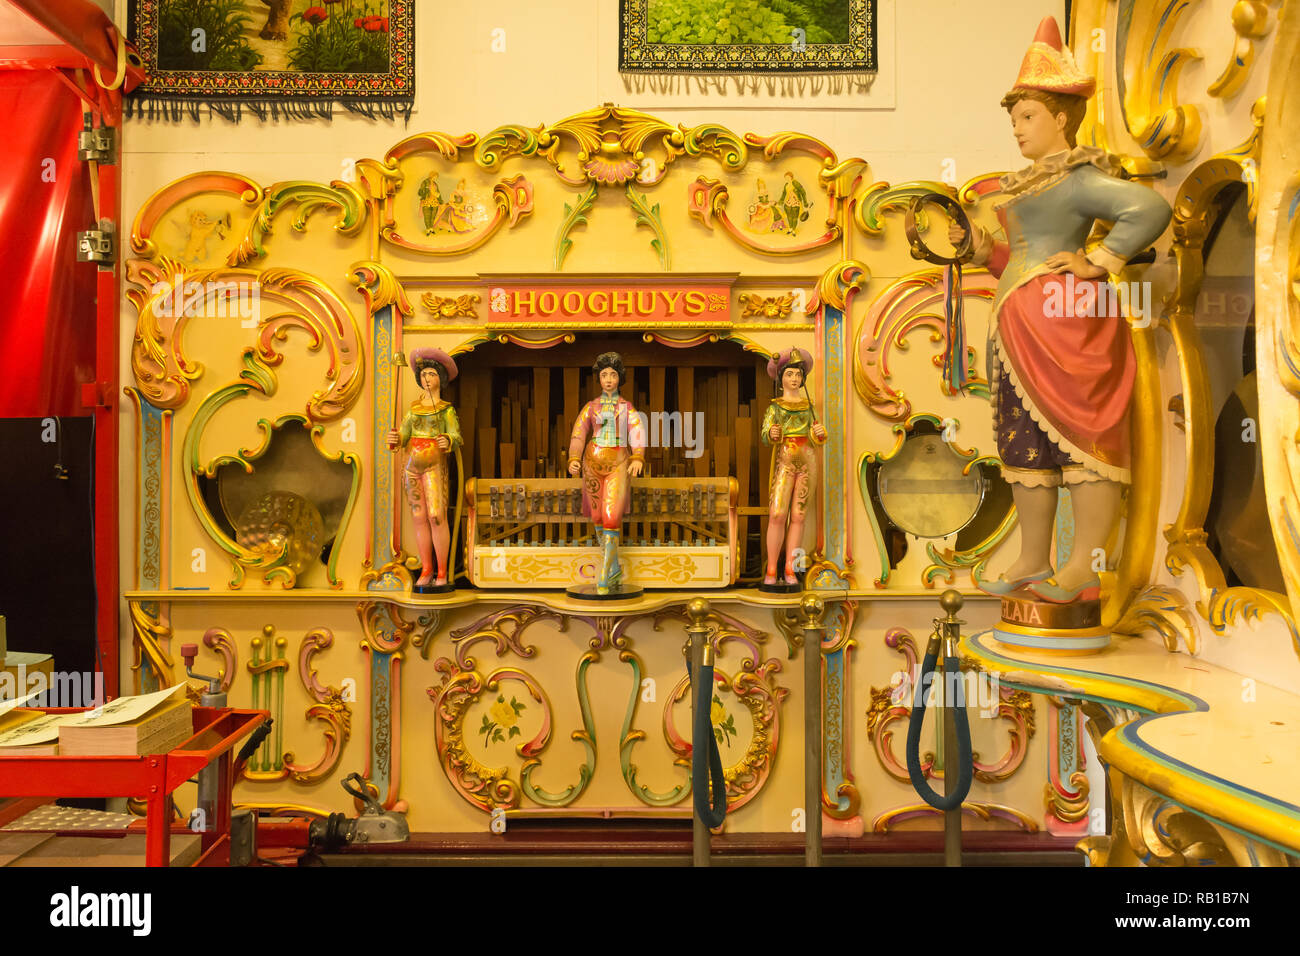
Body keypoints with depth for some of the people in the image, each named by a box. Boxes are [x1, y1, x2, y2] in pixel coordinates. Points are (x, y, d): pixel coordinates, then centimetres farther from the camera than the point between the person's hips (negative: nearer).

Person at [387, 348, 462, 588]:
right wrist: (394, 439, -14)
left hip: (435, 467, -4)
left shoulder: (447, 410, 2)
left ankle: (442, 572, -3)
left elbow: (456, 438, -8)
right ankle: (426, 571, 11)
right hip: (412, 467, 4)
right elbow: (403, 436, 9)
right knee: (420, 519, 4)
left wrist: (448, 442, -31)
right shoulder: (414, 408, 14)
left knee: (437, 518, -11)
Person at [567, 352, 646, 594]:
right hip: (593, 462, 2)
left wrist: (638, 458, -25)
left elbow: (637, 432, -6)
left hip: (619, 464, -2)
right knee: (598, 519, 6)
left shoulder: (627, 407, 11)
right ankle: (615, 570, 24)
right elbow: (578, 433, -1)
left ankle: (603, 578, -13)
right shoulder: (591, 406, 12)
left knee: (612, 519, -14)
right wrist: (574, 460, -19)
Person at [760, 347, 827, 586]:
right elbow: (764, 435, -5)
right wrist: (771, 434, -30)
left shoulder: (807, 406, 13)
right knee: (777, 515, -14)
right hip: (784, 463, -2)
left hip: (807, 462, 3)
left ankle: (790, 570, 4)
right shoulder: (775, 406, 7)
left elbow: (815, 439, 7)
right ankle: (771, 571, -8)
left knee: (798, 516, -1)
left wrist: (820, 434, -17)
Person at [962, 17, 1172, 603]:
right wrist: (985, 252, 9)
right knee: (1025, 439, 9)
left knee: (1080, 430, -7)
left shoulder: (1081, 176, -7)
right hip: (1020, 316, 10)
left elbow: (1152, 210, -20)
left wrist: (1096, 262, -16)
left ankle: (1085, 570, -4)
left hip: (1063, 313, -10)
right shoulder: (1031, 183, 21)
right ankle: (1032, 561, 16)